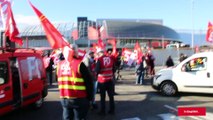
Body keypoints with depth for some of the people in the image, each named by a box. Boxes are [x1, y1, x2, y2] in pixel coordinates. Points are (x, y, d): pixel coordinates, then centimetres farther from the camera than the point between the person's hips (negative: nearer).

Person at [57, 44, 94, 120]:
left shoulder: (60, 65, 4)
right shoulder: (79, 64, -14)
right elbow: (88, 82, -11)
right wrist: (90, 97, 0)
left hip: (64, 99, 5)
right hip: (79, 99, -5)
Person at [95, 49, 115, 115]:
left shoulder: (99, 59, -14)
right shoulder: (110, 58, 1)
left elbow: (97, 71, -17)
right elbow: (113, 69, 7)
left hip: (102, 80, -4)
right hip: (110, 80, 4)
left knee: (102, 97, 7)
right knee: (111, 96, 14)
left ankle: (103, 111, 14)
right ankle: (112, 110, 22)